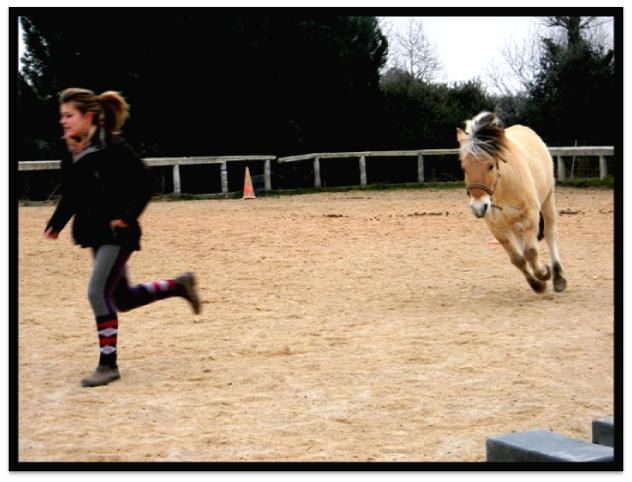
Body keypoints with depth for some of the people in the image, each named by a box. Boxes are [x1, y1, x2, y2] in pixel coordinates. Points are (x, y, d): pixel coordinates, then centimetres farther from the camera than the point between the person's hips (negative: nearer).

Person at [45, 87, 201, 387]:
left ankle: (108, 364, 0)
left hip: (118, 233, -9)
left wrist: (127, 215, -23)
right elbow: (70, 195, 14)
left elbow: (143, 183, -16)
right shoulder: (70, 152, 5)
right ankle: (179, 286, 34)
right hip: (95, 234, 9)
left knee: (99, 293, -13)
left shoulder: (113, 148, -17)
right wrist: (56, 225, 2)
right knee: (122, 299, 15)